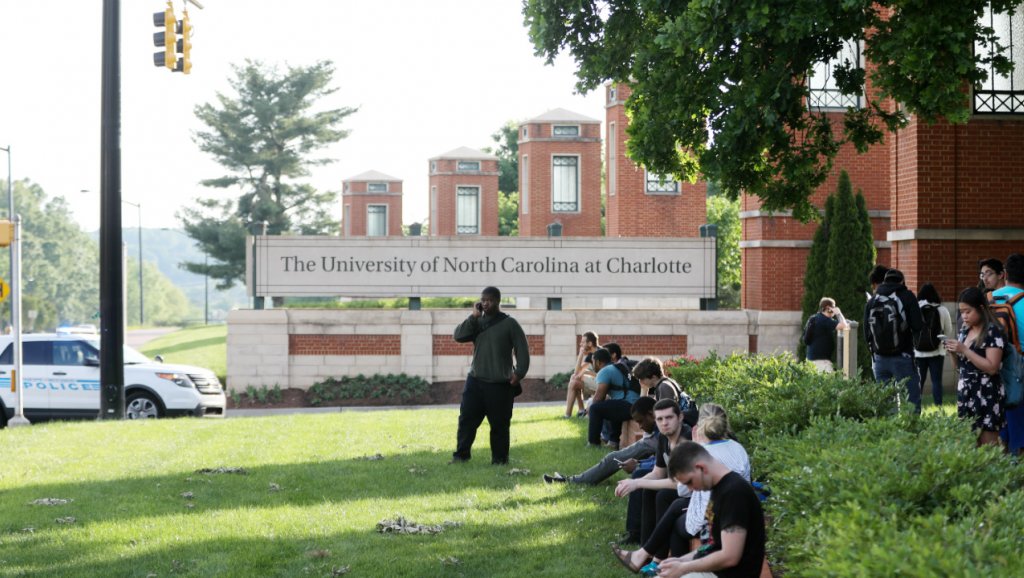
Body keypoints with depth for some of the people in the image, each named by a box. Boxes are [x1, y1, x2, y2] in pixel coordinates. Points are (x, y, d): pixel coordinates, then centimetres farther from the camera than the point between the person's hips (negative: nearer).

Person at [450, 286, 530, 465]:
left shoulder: (509, 324, -2)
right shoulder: (477, 322, 9)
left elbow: (522, 350, -3)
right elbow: (459, 336, -5)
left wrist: (519, 373, -12)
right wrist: (473, 316, -9)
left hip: (500, 385, -3)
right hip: (475, 381, 3)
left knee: (499, 424, 1)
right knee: (466, 419, -1)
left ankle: (499, 458, 11)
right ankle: (461, 455, 6)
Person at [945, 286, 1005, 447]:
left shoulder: (993, 332, -11)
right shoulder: (964, 331, 12)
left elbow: (992, 367, -18)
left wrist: (964, 350, -20)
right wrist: (953, 353, -2)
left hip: (986, 397, -7)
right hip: (966, 395, 7)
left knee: (987, 445, -6)